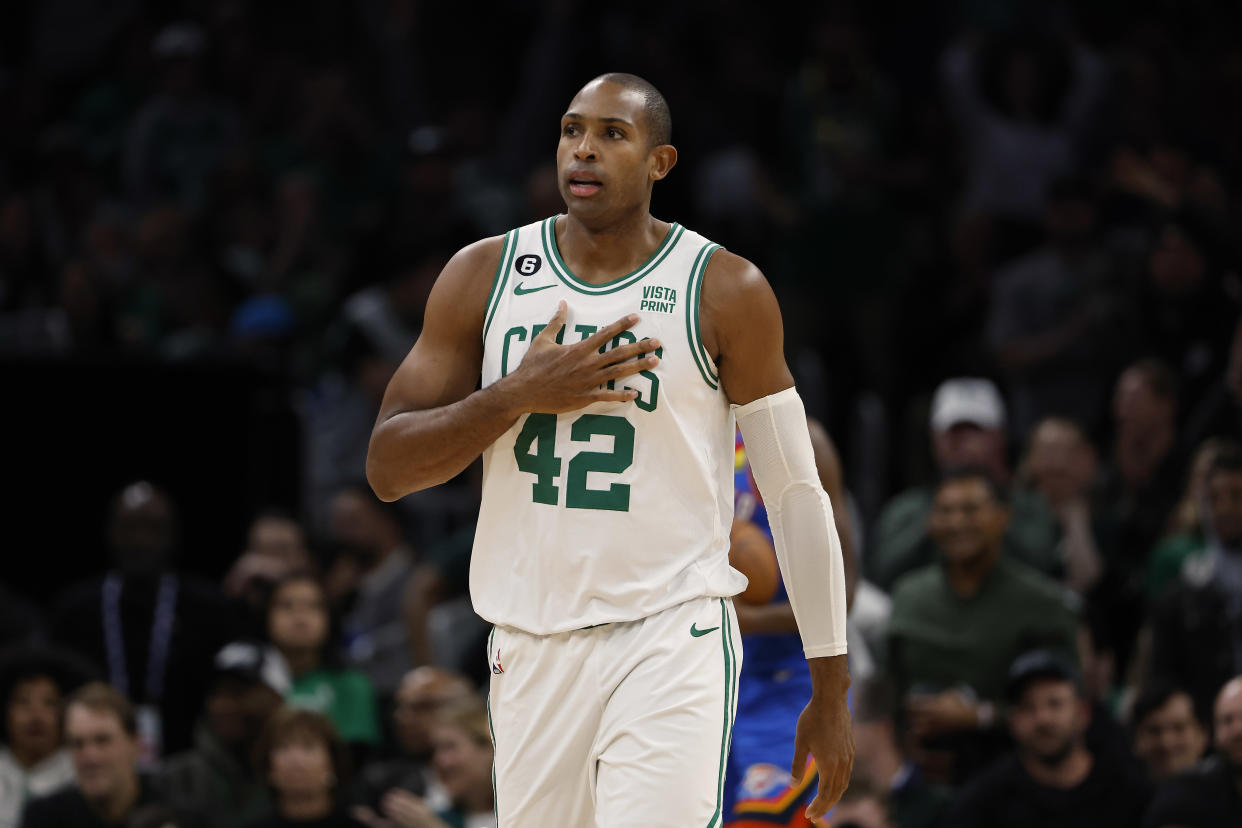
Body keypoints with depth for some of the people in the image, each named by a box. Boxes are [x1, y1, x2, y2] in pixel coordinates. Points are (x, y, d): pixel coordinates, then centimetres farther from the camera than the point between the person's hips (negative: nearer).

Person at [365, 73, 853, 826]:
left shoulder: (725, 292, -2)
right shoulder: (484, 276, 5)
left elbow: (797, 491, 2)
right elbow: (387, 469, 2)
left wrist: (831, 691, 0)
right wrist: (521, 394, -14)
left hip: (670, 643, -4)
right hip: (532, 650, 4)